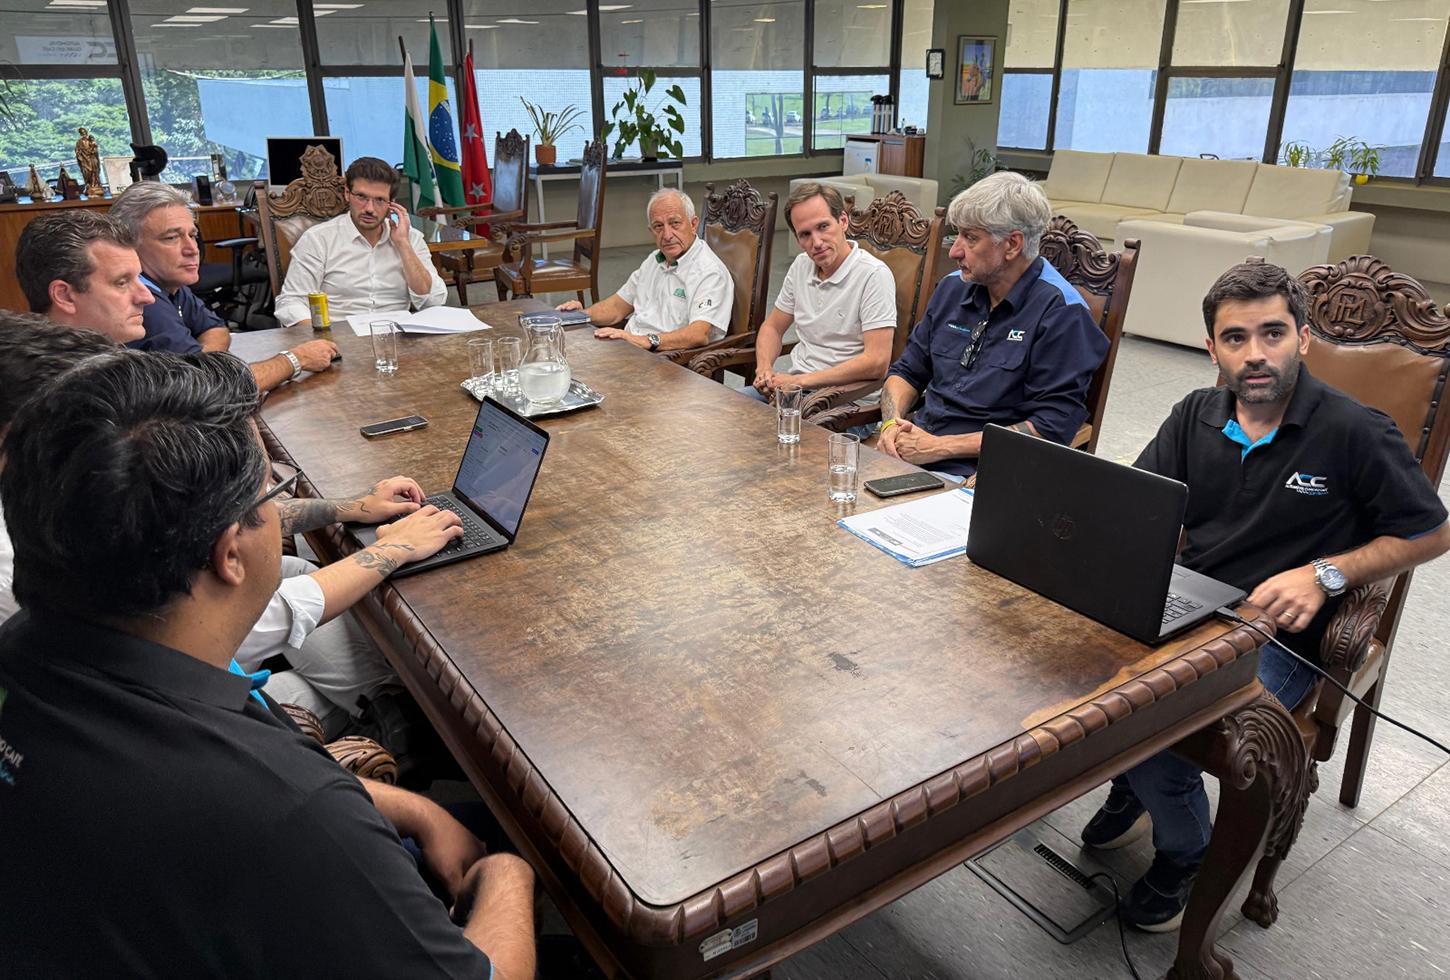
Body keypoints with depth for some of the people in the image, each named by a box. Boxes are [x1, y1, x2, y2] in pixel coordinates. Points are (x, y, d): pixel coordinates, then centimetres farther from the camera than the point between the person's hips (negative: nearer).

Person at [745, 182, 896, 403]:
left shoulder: (874, 274, -14)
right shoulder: (801, 265, 10)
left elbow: (876, 362, -21)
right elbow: (772, 327, 21)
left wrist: (799, 381, -18)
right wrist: (764, 368, -3)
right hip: (793, 380, 7)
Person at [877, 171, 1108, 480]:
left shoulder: (1060, 312, -9)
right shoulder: (954, 287, 12)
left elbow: (1053, 428, -14)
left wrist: (940, 446, -15)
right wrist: (892, 424, -3)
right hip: (910, 454, 7)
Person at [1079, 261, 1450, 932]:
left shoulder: (1356, 434, -7)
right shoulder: (1197, 417, 7)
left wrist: (1325, 573, -14)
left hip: (1278, 640, -5)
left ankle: (1185, 858, 4)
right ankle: (1132, 789, 11)